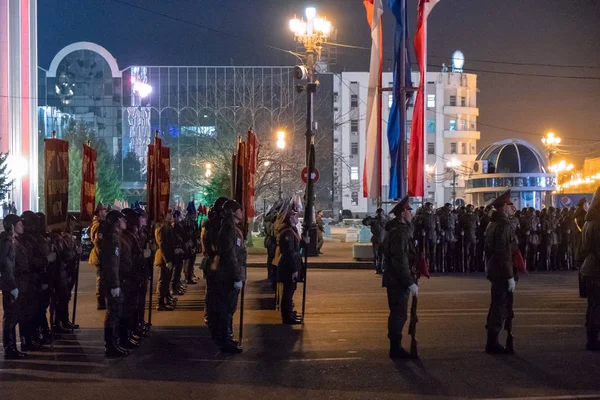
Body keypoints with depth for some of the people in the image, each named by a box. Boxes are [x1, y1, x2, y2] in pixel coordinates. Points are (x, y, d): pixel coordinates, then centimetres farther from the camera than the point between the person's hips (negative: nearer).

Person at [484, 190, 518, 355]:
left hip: (495, 271, 10)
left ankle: (492, 342, 23)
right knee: (502, 307, -5)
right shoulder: (503, 225, -18)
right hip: (502, 273, -10)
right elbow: (505, 253, -23)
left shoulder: (493, 223, 13)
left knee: (497, 306, 16)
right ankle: (493, 343, -1)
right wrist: (510, 276, -21)